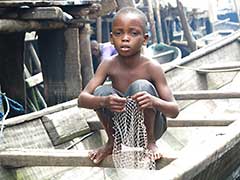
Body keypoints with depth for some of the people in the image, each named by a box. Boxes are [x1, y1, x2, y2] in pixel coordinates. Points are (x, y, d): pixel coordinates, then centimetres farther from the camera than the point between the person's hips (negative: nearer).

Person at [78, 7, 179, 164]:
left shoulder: (152, 68, -20)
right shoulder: (108, 65, -13)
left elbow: (174, 111, -21)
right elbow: (82, 99, -20)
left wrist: (154, 102, -45)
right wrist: (104, 101, -42)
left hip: (150, 125, -3)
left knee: (141, 86, -29)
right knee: (102, 91, -23)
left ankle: (150, 141, -8)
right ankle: (112, 141, 2)